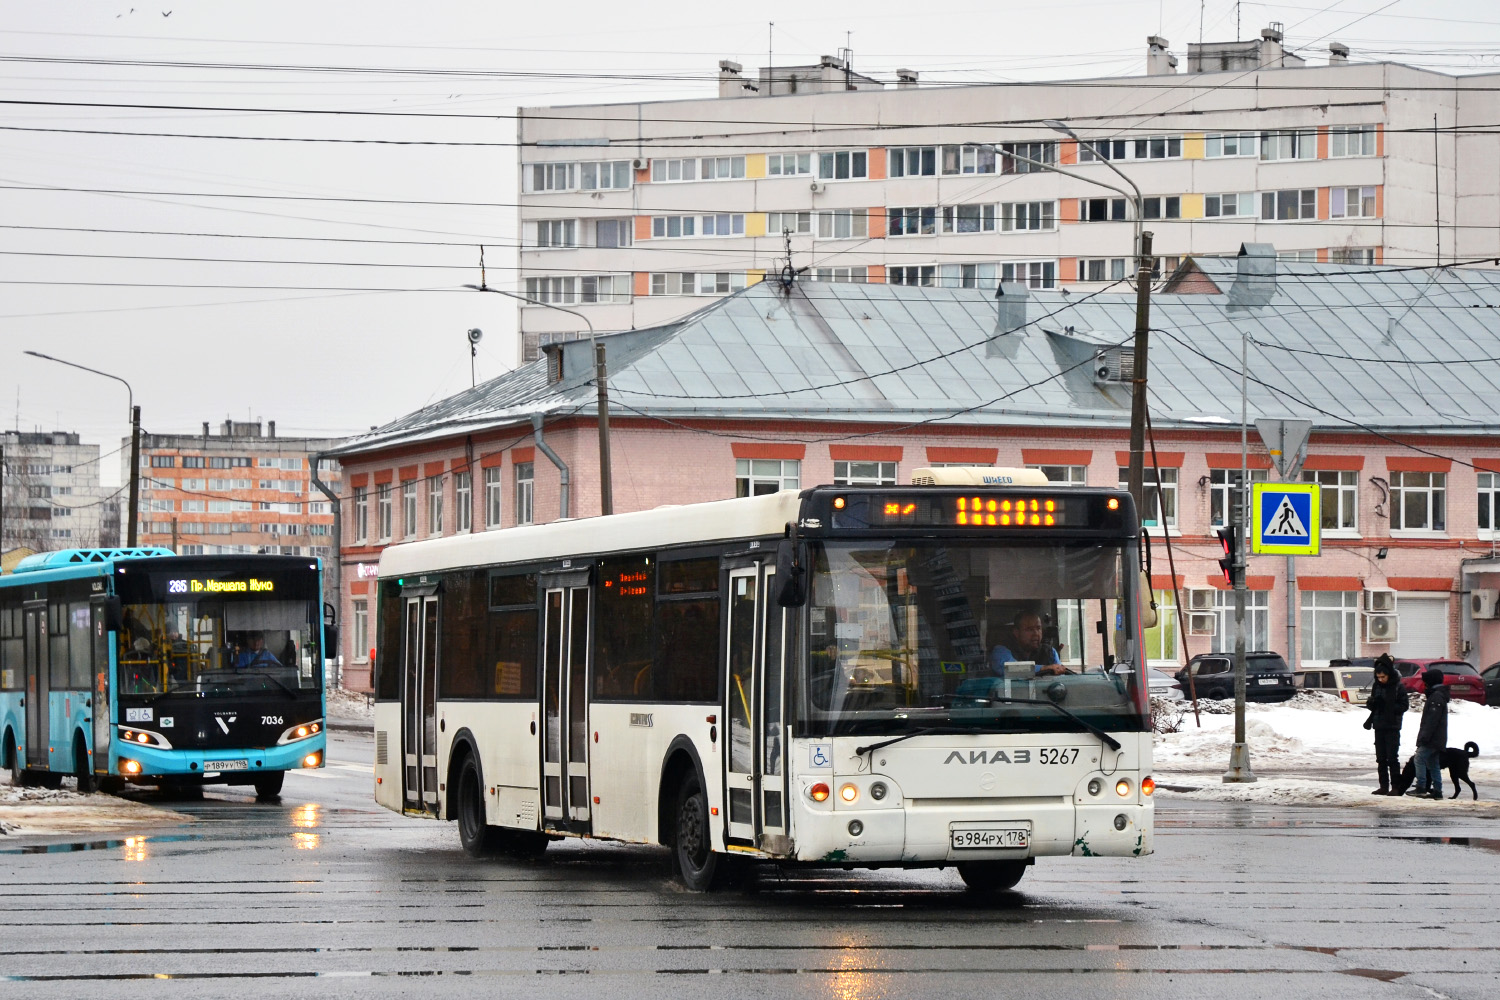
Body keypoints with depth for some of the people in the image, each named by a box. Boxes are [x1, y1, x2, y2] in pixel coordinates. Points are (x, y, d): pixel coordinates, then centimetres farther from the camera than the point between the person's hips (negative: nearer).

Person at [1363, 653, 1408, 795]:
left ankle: (1396, 786, -2)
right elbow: (1371, 704, 14)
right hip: (1379, 726, 6)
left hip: (1392, 727, -6)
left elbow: (1404, 705, -9)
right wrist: (1372, 702, -9)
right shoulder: (1377, 686, 9)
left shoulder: (1398, 687, -8)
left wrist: (1389, 708, -18)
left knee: (1392, 757, -6)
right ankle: (1384, 786, 11)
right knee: (1381, 758, 6)